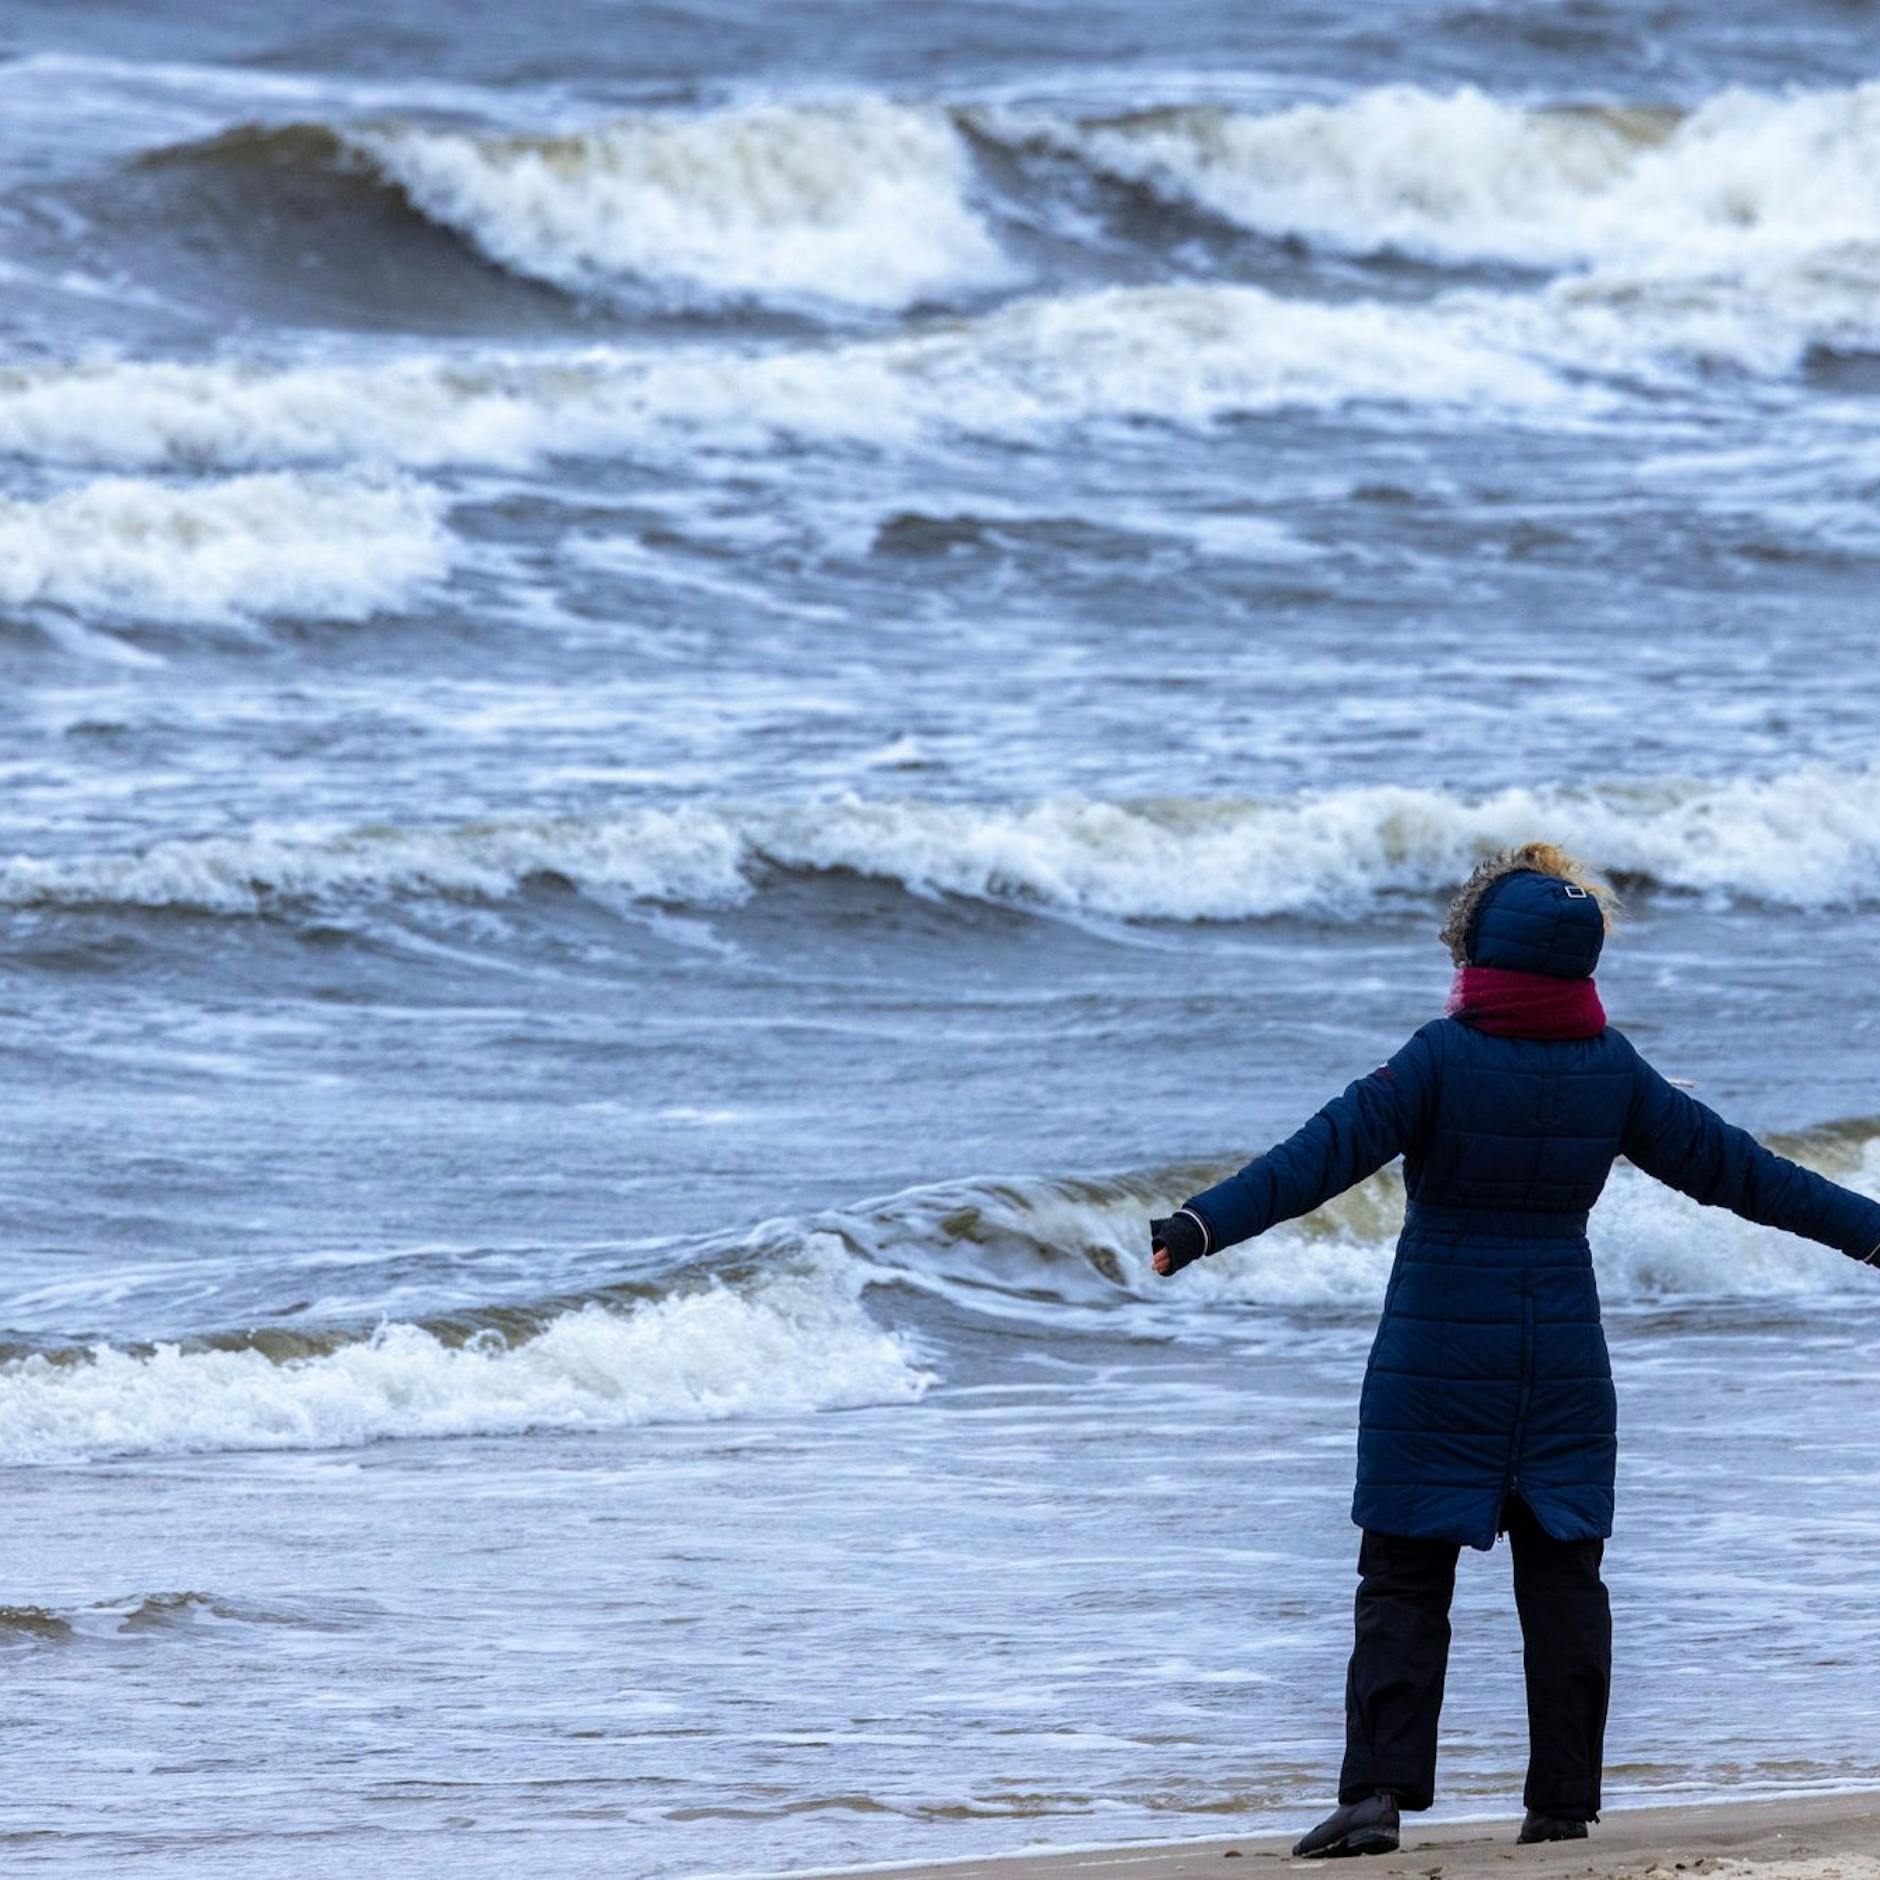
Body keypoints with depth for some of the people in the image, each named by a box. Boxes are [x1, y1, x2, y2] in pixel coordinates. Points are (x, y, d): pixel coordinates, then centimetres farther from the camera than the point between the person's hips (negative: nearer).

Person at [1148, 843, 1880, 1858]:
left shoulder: (1444, 1059, -11)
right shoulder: (1611, 1070, 2)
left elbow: (1321, 1154, -20)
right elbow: (1734, 1166, 9)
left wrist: (1204, 1225, -26)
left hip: (1438, 1361, -3)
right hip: (1564, 1360, 3)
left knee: (1403, 1579, -1)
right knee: (1563, 1575, 10)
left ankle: (1377, 1791, -11)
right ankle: (1564, 1797, 10)